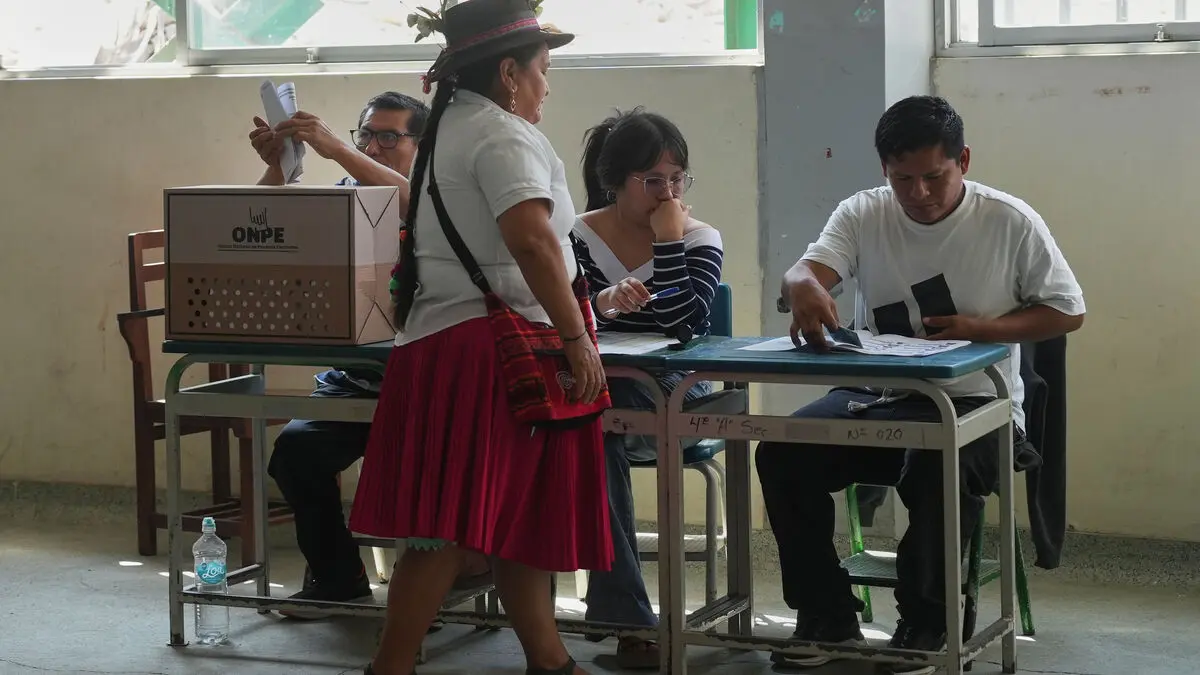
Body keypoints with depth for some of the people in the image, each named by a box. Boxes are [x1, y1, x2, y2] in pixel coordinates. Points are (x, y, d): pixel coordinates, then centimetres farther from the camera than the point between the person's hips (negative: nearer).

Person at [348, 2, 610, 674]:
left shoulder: (450, 131, 20)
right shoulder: (503, 135, -11)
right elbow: (532, 241, -24)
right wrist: (578, 338, -23)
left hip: (442, 339, 10)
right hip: (493, 347, -10)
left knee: (518, 516, 14)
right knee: (454, 529, -9)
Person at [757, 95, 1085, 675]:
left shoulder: (1011, 222, -4)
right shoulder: (862, 215, 2)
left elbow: (1068, 312, 2)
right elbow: (803, 271, -16)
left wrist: (981, 328, -14)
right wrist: (804, 287, -43)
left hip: (972, 403, -3)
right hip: (875, 397, 4)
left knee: (938, 467, -36)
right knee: (781, 454, -20)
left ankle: (925, 626, -14)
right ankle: (827, 618, -3)